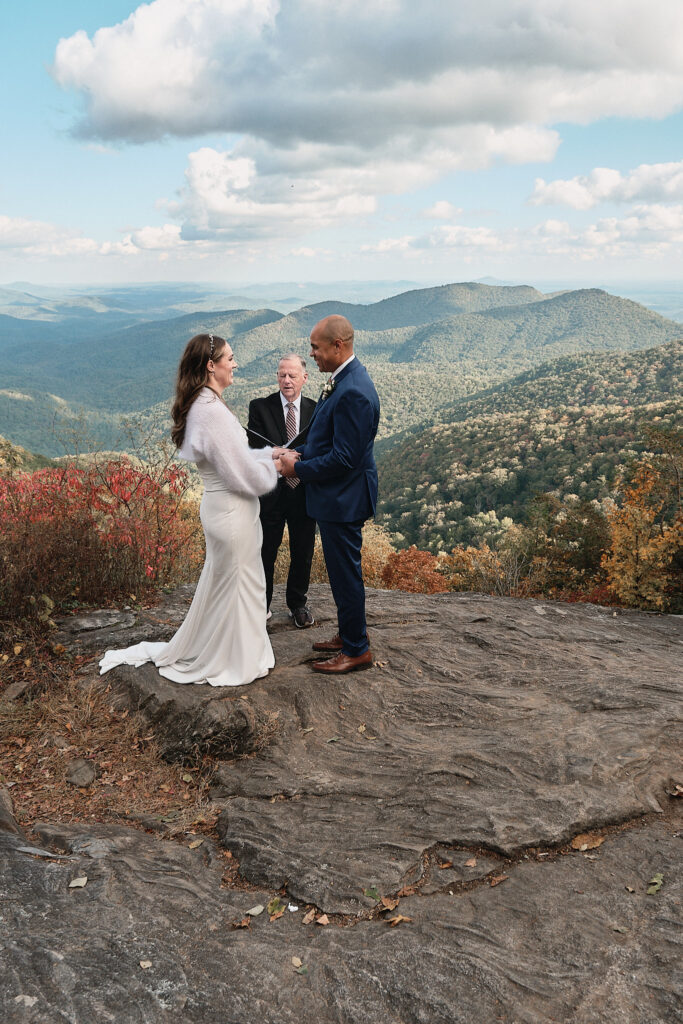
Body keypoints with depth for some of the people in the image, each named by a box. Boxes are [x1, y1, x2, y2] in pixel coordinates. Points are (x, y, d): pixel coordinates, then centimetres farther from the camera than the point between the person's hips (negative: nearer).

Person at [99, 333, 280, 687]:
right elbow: (242, 474, -22)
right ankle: (233, 662, 25)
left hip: (219, 508, 10)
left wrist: (269, 455, 8)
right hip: (232, 512, -10)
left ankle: (194, 651, 39)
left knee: (219, 583, 23)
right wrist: (273, 467, -5)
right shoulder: (212, 411, -24)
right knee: (235, 586, 7)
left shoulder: (200, 405, 6)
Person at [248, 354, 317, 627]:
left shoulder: (315, 410, 3)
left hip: (304, 493, 2)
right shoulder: (260, 407, -5)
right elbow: (256, 449, -12)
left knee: (303, 553, 15)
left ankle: (298, 603, 36)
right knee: (265, 553, 10)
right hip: (271, 493, -2)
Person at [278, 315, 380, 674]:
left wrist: (298, 468, -15)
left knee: (345, 573, 3)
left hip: (343, 498, -10)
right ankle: (351, 633, 37)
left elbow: (344, 458, -26)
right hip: (337, 496, 10)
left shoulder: (353, 392, -25)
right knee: (342, 570, 21)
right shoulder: (344, 379, 8)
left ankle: (356, 650, 17)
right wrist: (300, 454, 5)